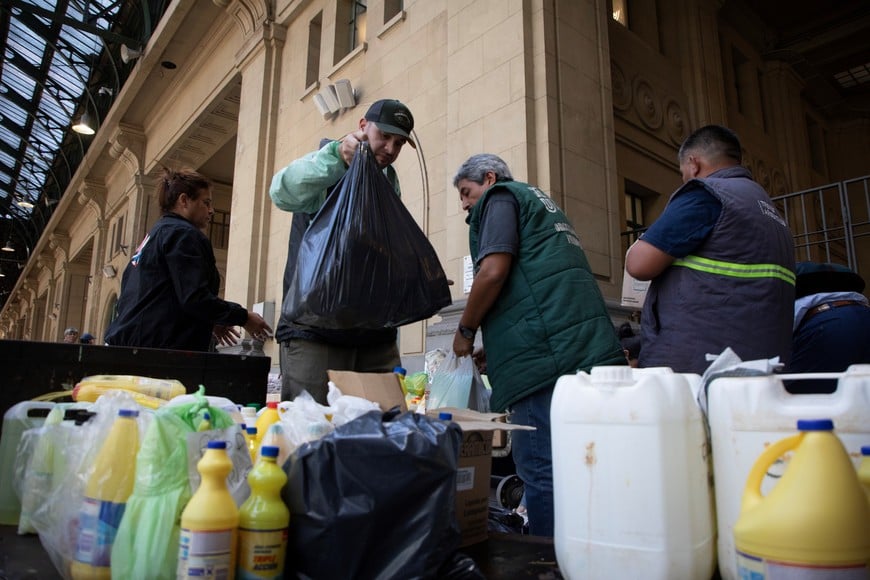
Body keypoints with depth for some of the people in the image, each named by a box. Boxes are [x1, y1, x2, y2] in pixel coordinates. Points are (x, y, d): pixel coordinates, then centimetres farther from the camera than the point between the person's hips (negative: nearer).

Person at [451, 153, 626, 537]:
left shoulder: (499, 197, 7)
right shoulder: (540, 201, 32)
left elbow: (493, 271, -11)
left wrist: (465, 331, 4)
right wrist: (494, 347, 29)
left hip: (546, 357, -9)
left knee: (541, 472, -7)